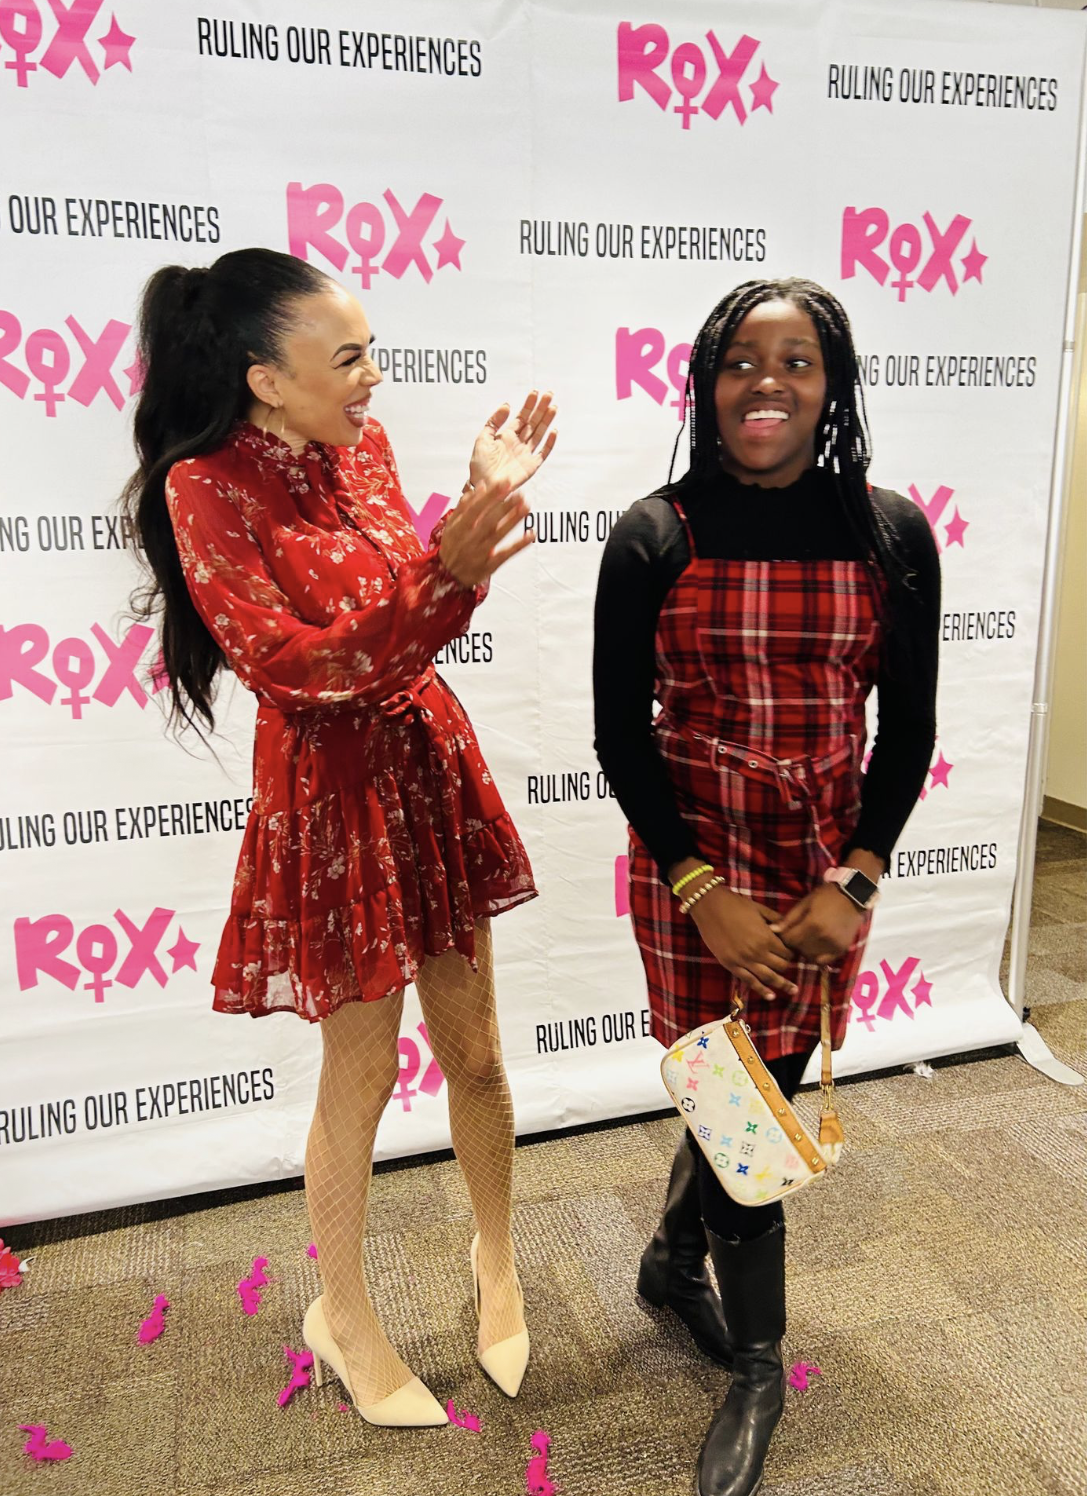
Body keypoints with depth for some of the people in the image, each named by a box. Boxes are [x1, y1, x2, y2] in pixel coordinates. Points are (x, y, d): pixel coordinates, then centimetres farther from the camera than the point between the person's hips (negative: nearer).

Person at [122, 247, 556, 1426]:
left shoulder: (359, 445, 4)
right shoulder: (205, 489, -16)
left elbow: (409, 603, 8)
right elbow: (294, 667, -23)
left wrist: (484, 498, -3)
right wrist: (445, 571, -32)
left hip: (429, 761, 6)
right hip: (332, 791, -6)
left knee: (474, 1053, 16)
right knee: (360, 1077, 10)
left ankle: (498, 1258, 43)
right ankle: (343, 1317, 36)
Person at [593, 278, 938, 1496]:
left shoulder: (891, 535, -3)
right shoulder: (655, 537, -9)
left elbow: (908, 728, 1)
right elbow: (621, 736, -8)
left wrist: (853, 884, -8)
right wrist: (705, 894, -14)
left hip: (828, 866, 3)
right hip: (691, 861, -3)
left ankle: (674, 1258, 47)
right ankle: (756, 1371, 28)